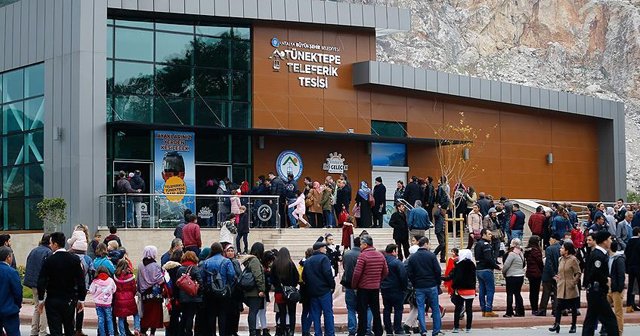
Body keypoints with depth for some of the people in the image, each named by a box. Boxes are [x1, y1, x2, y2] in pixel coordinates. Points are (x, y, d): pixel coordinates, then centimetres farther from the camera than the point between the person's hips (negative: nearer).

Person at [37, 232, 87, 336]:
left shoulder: (49, 261, -11)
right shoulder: (74, 260, -4)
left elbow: (41, 281, -9)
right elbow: (81, 281, -2)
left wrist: (41, 300, 1)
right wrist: (81, 299, 6)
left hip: (52, 300, -3)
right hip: (70, 301, 3)